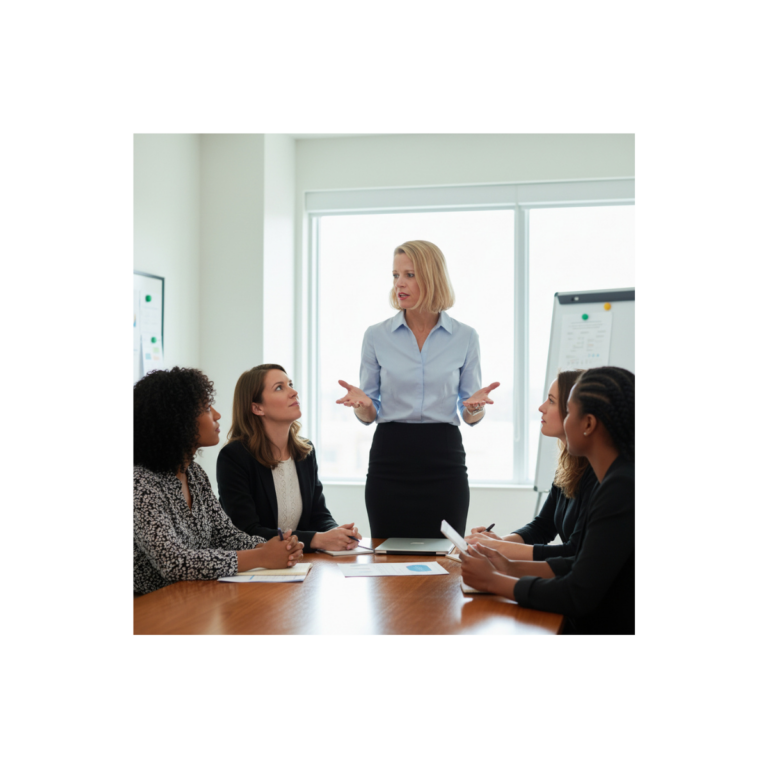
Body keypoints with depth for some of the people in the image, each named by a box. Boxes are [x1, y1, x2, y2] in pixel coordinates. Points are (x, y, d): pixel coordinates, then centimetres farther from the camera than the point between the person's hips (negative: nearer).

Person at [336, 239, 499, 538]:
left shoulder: (465, 337, 3)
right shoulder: (376, 336, 3)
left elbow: (469, 416, 7)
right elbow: (370, 414, 7)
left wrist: (476, 406, -15)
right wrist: (361, 403, -16)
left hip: (443, 459, 0)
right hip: (390, 456, 0)